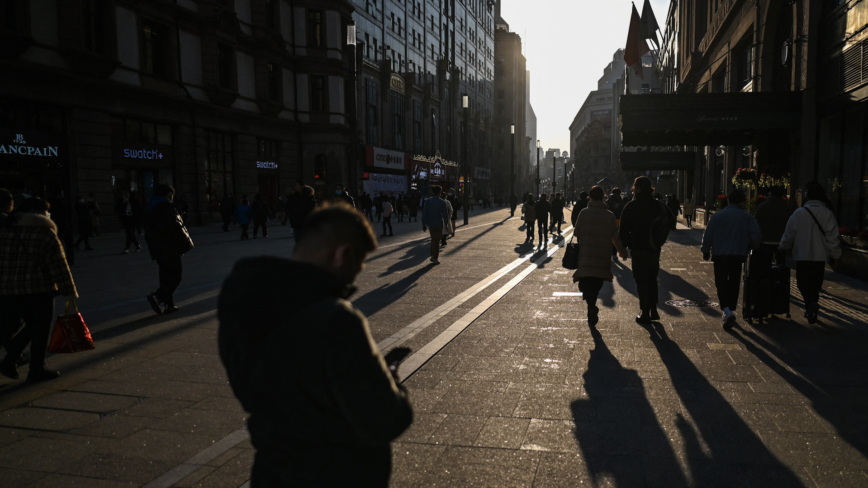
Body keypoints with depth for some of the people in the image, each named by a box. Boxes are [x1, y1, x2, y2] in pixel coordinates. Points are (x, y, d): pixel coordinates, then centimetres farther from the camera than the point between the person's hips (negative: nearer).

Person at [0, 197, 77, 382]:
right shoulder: (46, 235, -6)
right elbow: (59, 267, -7)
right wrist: (69, 292, -4)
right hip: (38, 290, -6)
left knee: (33, 326, 20)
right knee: (40, 329, 7)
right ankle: (37, 370, 12)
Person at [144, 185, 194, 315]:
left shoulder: (149, 208, 14)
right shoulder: (167, 207, -13)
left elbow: (148, 231, 18)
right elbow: (176, 227, -17)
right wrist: (187, 242, -6)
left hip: (157, 249, 9)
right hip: (170, 248, -9)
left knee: (166, 275, 14)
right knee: (175, 275, -4)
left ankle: (167, 304, 15)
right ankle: (158, 297, -19)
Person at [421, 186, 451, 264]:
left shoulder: (428, 201, -6)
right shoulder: (442, 202, -12)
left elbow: (424, 213, -5)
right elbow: (445, 215, -8)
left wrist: (423, 224, 3)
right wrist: (446, 225, 3)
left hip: (430, 224, 3)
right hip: (439, 224, -3)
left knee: (433, 239, 21)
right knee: (437, 241, 6)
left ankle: (433, 256, 22)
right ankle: (435, 258, 9)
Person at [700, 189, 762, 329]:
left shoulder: (717, 216, -2)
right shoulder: (747, 217, 0)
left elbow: (708, 235, -1)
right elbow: (756, 236, -2)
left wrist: (706, 251, 13)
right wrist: (752, 248, 19)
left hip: (720, 255, -1)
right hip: (738, 255, 1)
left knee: (721, 283, 1)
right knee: (734, 284, 14)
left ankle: (727, 310, -20)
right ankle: (730, 311, 22)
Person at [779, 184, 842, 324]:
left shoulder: (799, 213, -5)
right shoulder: (827, 214, -4)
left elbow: (789, 235, 0)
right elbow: (832, 237, -4)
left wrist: (783, 248, 18)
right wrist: (835, 256, 4)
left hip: (802, 256, -1)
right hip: (820, 256, 1)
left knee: (803, 283, 5)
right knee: (815, 284, 13)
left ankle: (811, 303, -19)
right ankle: (811, 310, 17)